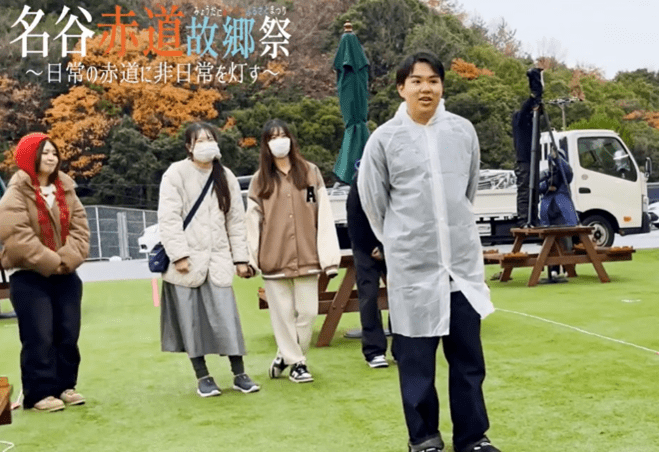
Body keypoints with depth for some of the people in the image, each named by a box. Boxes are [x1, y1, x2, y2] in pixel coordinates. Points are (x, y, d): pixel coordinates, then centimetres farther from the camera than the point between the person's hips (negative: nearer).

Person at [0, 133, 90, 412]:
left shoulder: (65, 189, 8)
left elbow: (80, 227, 3)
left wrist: (68, 259, -13)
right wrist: (52, 262, -19)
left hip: (65, 274, 6)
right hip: (29, 277, -6)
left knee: (68, 334, 7)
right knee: (39, 337, -6)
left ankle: (65, 386, 19)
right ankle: (38, 394, 2)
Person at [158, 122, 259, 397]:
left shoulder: (226, 177, 10)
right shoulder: (176, 173, -3)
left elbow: (236, 220, 10)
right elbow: (168, 218, -9)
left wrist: (240, 257, 5)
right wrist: (179, 254, -17)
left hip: (217, 258, 3)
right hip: (186, 259, -3)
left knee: (226, 317, -2)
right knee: (191, 320, 3)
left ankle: (239, 374, 7)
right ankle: (202, 377, 13)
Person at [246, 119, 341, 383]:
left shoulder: (311, 173, 4)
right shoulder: (260, 180, 6)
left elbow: (324, 217, 0)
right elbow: (253, 222, 2)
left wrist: (330, 256, -6)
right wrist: (250, 258, -7)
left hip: (306, 257, 0)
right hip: (274, 259, 0)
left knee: (307, 312, 2)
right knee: (283, 314, 4)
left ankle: (286, 356, 21)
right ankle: (296, 362, 17)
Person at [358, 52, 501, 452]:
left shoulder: (464, 131, 1)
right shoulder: (384, 139, -6)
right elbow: (373, 201, 5)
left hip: (464, 261, 2)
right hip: (412, 267, -2)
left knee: (469, 357, 9)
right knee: (416, 359, 7)